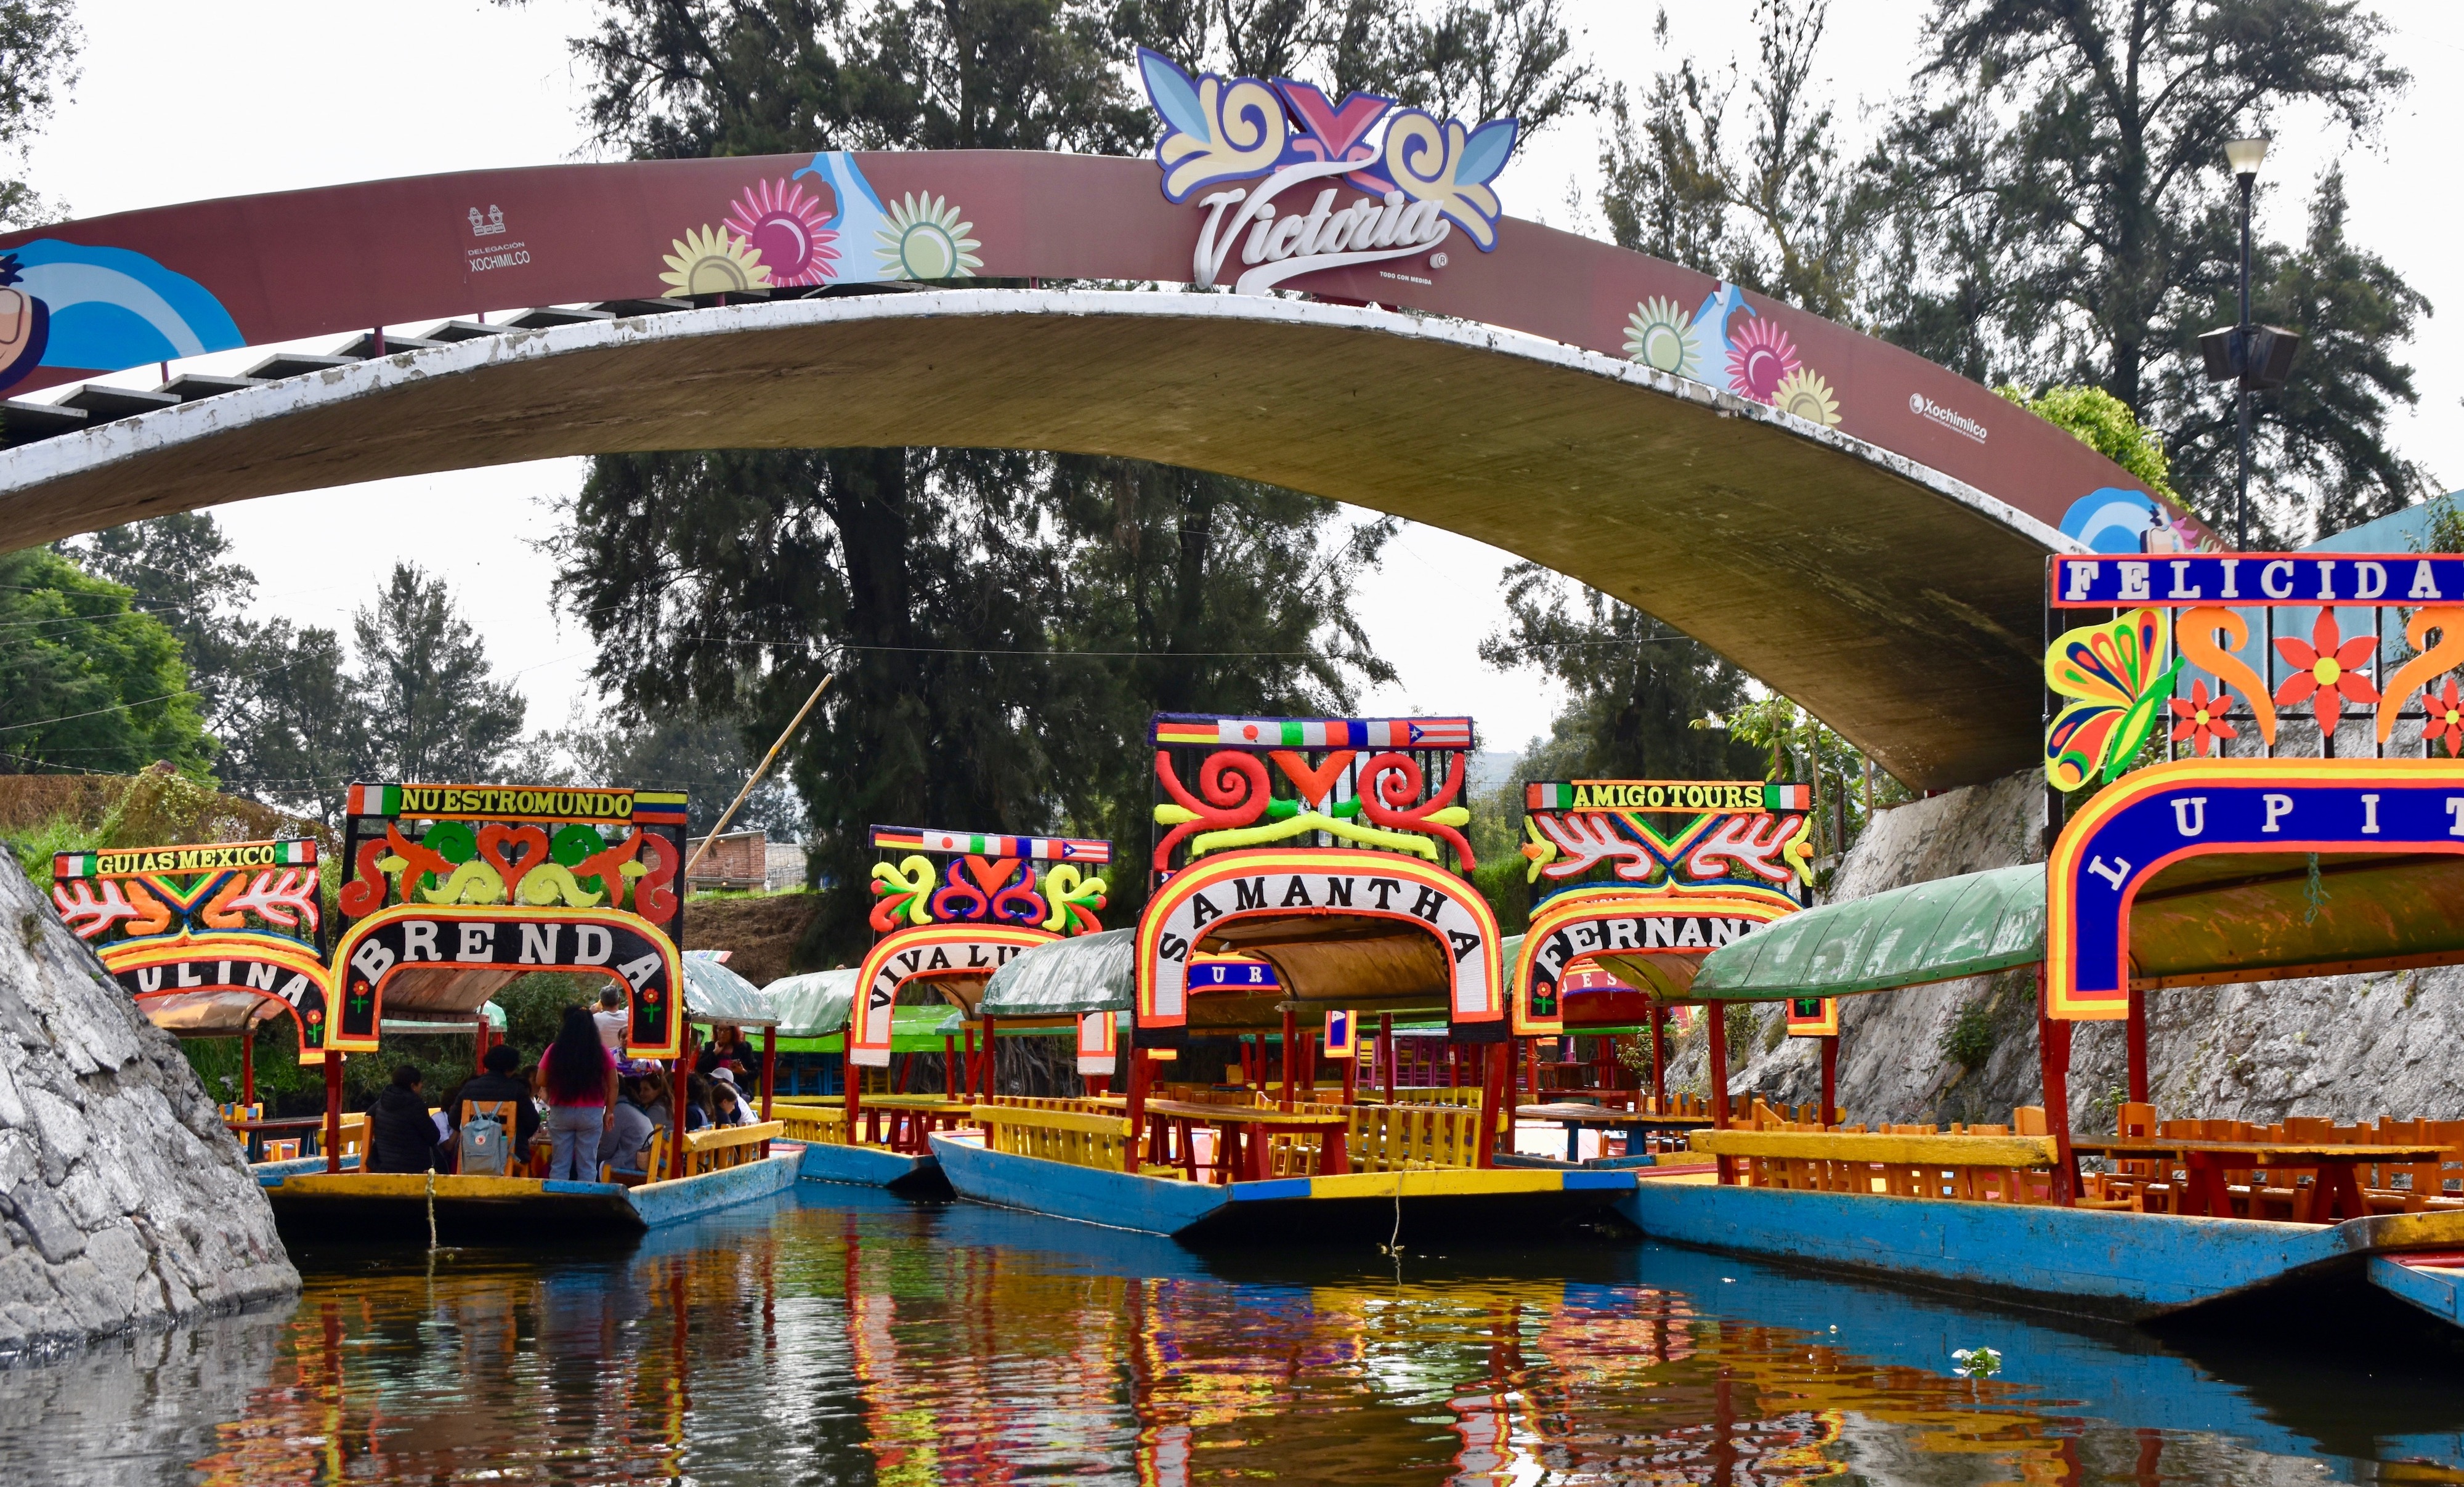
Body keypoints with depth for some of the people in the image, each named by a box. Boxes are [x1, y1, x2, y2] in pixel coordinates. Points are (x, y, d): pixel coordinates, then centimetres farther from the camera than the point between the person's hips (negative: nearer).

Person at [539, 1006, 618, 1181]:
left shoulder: (554, 1051, -4)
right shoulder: (601, 1051, -3)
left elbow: (541, 1081, 1)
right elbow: (613, 1085, 0)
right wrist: (610, 1111, 9)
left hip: (560, 1112, 1)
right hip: (591, 1114, -1)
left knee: (560, 1165, 8)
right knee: (587, 1165, 4)